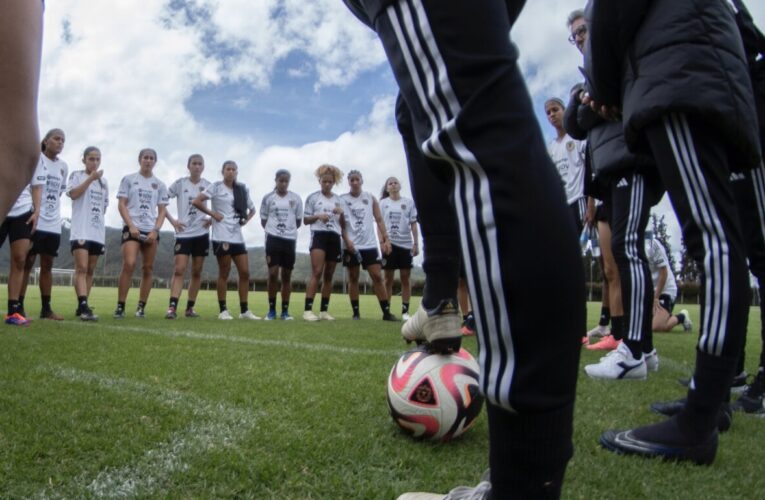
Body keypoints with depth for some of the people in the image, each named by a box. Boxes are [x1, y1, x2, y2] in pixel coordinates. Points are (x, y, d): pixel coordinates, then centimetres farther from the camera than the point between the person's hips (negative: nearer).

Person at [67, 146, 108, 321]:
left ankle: (82, 306, 11)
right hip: (81, 230, -6)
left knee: (90, 270, 6)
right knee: (81, 268, -15)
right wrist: (90, 178, -15)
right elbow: (73, 194, -13)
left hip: (98, 231, 6)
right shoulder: (77, 175, 4)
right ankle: (83, 307, -24)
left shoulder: (103, 181, 19)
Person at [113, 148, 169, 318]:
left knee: (148, 268, 3)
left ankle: (141, 307, 9)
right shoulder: (128, 179, 8)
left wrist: (155, 230, -6)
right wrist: (131, 226, -12)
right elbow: (121, 204, 1)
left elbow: (162, 210, 10)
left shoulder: (159, 185, 14)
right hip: (132, 228, -3)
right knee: (129, 264, -18)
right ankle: (120, 306, -12)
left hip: (151, 230, 3)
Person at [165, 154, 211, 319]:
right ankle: (172, 307, -16)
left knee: (197, 272, 5)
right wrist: (172, 220, -7)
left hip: (201, 233, 3)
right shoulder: (180, 183, -1)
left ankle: (190, 308, 13)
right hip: (184, 233, -2)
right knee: (179, 270, -12)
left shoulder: (208, 185, 5)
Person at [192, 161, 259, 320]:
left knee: (245, 272, 1)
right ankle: (223, 310, 6)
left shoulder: (242, 189, 13)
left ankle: (244, 310, 8)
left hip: (237, 237, 5)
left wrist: (246, 220, 8)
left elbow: (252, 209, 25)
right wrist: (212, 214, -9)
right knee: (224, 273, -2)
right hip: (222, 237, -5)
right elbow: (196, 201, -10)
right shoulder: (216, 187, -2)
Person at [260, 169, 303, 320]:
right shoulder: (268, 198, 3)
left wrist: (289, 229, 12)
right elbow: (263, 220, 10)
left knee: (287, 275, 5)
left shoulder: (296, 198, 5)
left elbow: (299, 220, 12)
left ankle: (285, 310, 11)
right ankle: (271, 309, 2)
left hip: (290, 239, 1)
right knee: (273, 273, -8)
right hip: (273, 238, -1)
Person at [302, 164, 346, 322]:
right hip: (319, 235, -4)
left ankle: (324, 310, 10)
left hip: (335, 238, 4)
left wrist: (341, 214, -4)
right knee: (317, 272, -17)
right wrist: (318, 216, -13)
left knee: (329, 275, 5)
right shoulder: (313, 197, 7)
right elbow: (305, 220, 5)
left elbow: (343, 225, 16)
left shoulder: (338, 200, 16)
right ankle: (308, 310, -18)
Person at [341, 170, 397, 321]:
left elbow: (379, 220, 9)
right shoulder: (342, 200, 3)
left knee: (377, 277, -3)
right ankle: (356, 312, 10)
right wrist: (347, 240, -13)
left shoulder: (371, 198, 10)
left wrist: (386, 239, 0)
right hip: (351, 245, -1)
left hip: (370, 244, 1)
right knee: (353, 278, 4)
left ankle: (386, 312, -2)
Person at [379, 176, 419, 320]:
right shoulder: (383, 203, 8)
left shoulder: (409, 202, 7)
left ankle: (405, 311, 5)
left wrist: (416, 244, 1)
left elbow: (413, 224, 6)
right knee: (388, 278, 2)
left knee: (405, 277, 1)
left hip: (405, 243, 0)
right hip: (389, 243, 0)